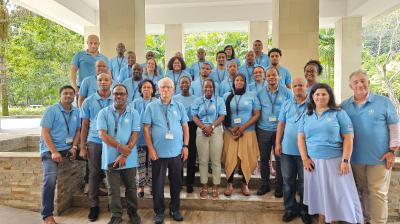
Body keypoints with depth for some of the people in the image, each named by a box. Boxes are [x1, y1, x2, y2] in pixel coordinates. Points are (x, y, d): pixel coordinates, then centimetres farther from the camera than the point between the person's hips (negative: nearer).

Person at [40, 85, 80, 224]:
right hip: (50, 149, -5)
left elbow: (78, 130, 10)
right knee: (50, 178, -21)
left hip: (68, 148, 5)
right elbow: (45, 132, -11)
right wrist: (54, 152, -20)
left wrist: (74, 147, -6)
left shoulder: (76, 111, 7)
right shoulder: (51, 110, -7)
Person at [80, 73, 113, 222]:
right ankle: (94, 206, 20)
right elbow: (84, 126, 7)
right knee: (94, 174, 6)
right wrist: (82, 147, 3)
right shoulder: (89, 102, 5)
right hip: (94, 142, 1)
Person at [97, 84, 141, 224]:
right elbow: (102, 135, -9)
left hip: (129, 159, 0)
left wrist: (124, 155, -14)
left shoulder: (134, 113, 1)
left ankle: (133, 212, 30)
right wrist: (120, 147, -20)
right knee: (113, 190, 8)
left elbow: (134, 135, -5)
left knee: (131, 187, 11)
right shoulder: (104, 113, 1)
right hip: (111, 158, 0)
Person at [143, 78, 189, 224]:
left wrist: (185, 146, 0)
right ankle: (159, 211, 26)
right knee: (158, 183, 8)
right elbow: (146, 128, -3)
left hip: (177, 152, 2)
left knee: (176, 182, 13)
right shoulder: (151, 106, -1)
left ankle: (175, 209, 31)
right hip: (158, 152, -2)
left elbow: (185, 126, 6)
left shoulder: (179, 106, 5)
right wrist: (151, 149, -9)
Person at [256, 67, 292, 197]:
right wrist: (257, 126, 1)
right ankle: (264, 184, 24)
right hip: (263, 130, 2)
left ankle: (279, 186, 21)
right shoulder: (260, 94, 7)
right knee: (264, 158, 9)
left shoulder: (286, 92, 2)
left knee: (280, 159, 5)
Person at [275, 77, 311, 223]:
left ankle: (304, 209, 25)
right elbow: (281, 124, 8)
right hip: (287, 149, 3)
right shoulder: (286, 104, 8)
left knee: (304, 181, 9)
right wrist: (277, 143, 3)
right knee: (288, 180, 10)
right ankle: (290, 208, 24)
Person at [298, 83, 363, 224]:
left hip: (335, 160, -3)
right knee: (319, 192, 14)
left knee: (336, 193, 4)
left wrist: (345, 160, -11)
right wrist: (305, 159, -2)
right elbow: (301, 138, 7)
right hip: (313, 161, 3)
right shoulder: (306, 116, 8)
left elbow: (348, 138, -5)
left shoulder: (339, 113, -1)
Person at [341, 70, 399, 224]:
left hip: (379, 157, -3)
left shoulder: (383, 102, -5)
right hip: (355, 158, 3)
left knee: (378, 192, 4)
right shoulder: (344, 106, 2)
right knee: (363, 191, 16)